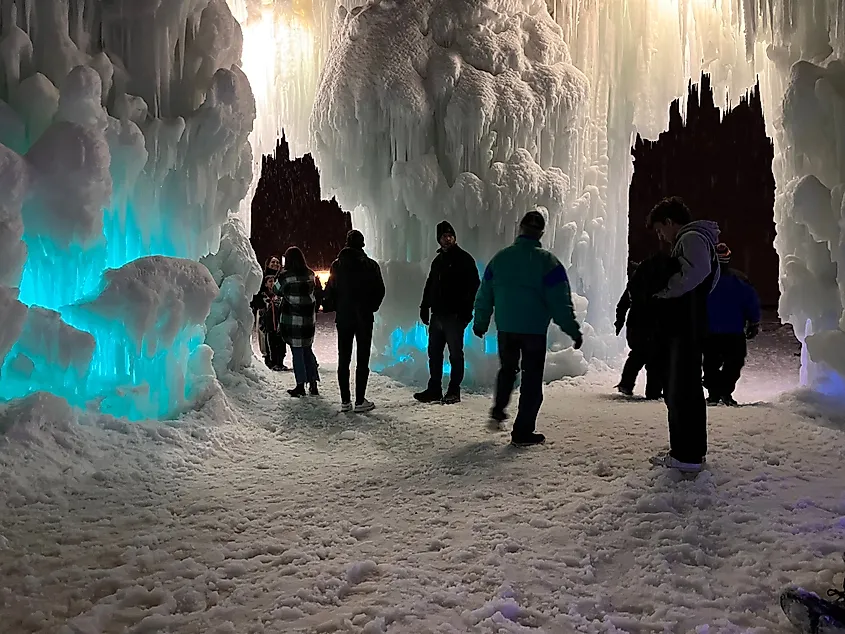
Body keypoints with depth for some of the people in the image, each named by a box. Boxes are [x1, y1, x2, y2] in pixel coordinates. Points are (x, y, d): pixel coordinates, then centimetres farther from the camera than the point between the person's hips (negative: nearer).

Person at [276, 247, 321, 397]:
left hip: (292, 319, -4)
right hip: (309, 319, 4)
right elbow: (318, 293, 10)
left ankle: (301, 385, 6)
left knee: (297, 351, 3)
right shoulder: (310, 274, 0)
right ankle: (313, 383, 15)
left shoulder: (285, 276, -13)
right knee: (308, 350, 15)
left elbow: (277, 291, 4)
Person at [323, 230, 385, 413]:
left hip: (343, 317, 2)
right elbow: (379, 290, -2)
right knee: (362, 359, 1)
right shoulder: (370, 265, -5)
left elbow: (330, 290, 1)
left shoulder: (337, 265, 0)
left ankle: (345, 401, 10)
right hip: (364, 318, -2)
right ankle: (360, 401, 0)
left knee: (343, 359, 9)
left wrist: (332, 308, 15)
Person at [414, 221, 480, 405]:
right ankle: (434, 390, 16)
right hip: (437, 315, 7)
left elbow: (474, 286, -8)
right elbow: (430, 286, 23)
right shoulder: (438, 260, 18)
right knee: (434, 353, 9)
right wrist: (425, 307, 13)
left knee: (455, 354, 0)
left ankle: (454, 391, 6)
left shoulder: (464, 259, -2)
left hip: (454, 316, -7)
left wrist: (466, 311, -15)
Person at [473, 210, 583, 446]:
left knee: (507, 369, 28)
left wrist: (480, 322, 22)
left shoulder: (500, 258, 3)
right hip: (535, 330, -4)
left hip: (505, 328, 4)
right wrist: (573, 331, -5)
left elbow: (484, 295, 10)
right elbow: (561, 302, -11)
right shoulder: (547, 262, -8)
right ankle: (523, 431, 5)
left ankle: (499, 409, 29)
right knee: (532, 378, 4)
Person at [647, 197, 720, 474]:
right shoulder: (689, 240, 24)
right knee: (679, 390, 16)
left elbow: (695, 272, -29)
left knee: (682, 390, -8)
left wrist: (661, 290, -17)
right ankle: (687, 450, 25)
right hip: (682, 328, 11)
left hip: (686, 329, -11)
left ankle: (688, 456, -4)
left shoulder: (692, 239, -9)